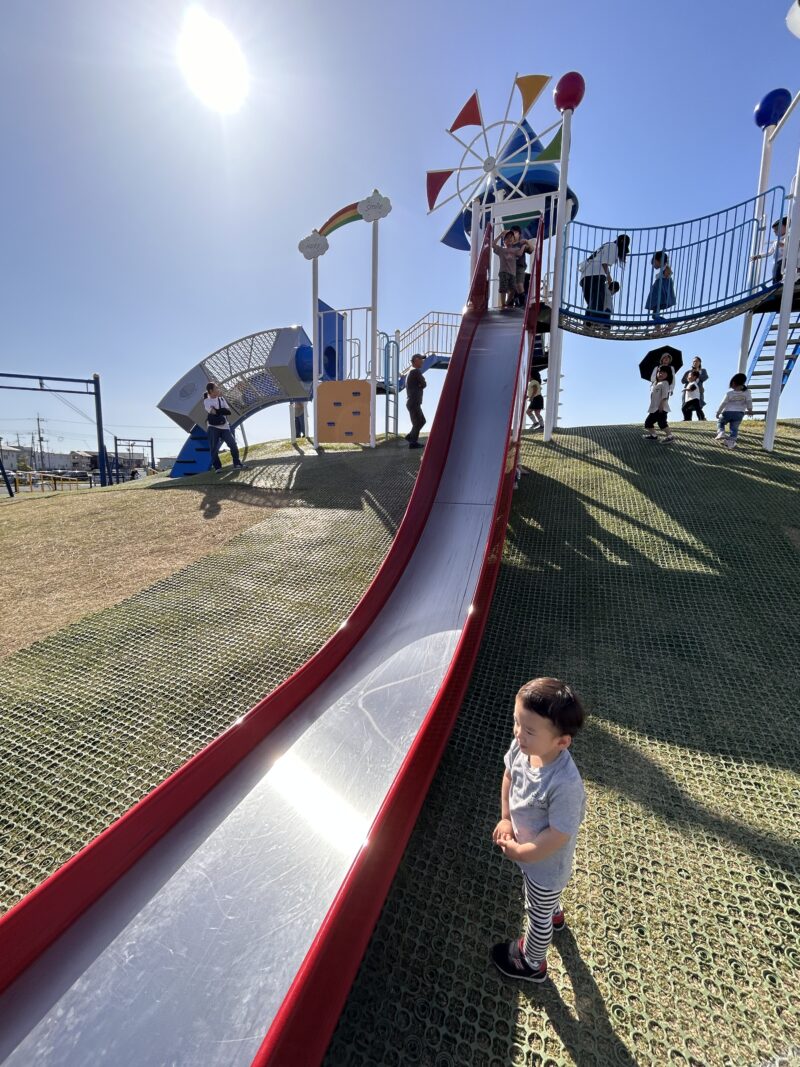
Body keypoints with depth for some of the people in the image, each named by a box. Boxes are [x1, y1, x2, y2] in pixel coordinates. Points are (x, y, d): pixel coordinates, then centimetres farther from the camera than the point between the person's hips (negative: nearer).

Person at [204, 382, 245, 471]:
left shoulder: (221, 398, 10)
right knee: (214, 448, -3)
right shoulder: (206, 401, -3)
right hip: (213, 428, -3)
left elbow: (229, 411, -1)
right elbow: (213, 412, -19)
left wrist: (217, 411, -13)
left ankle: (237, 463, 10)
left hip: (225, 427, 3)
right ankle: (217, 467, 7)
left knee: (233, 445, -2)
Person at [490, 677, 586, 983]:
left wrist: (519, 852, -19)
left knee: (538, 916, 25)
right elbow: (509, 776, -4)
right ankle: (554, 915, 70)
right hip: (525, 846, 6)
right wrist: (506, 819, -6)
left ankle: (532, 963, 55)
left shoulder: (565, 784, -44)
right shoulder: (520, 747, -25)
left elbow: (557, 836, -31)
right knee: (540, 898, 38)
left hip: (547, 862, -6)